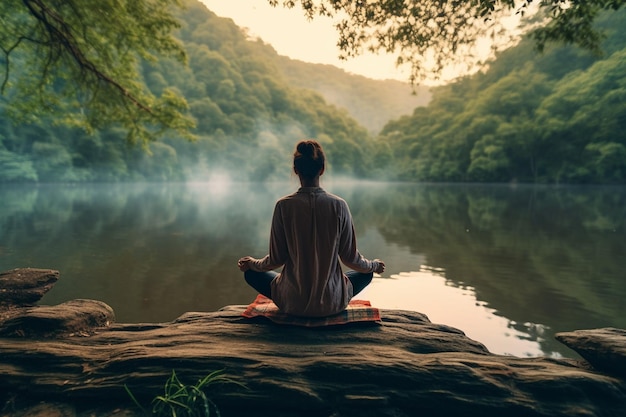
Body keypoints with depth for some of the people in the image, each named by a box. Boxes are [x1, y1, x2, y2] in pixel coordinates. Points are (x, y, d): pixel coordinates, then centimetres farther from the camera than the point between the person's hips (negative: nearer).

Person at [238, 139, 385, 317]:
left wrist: (252, 263, 16)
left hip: (292, 304, -1)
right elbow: (350, 258, -5)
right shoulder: (339, 205, -12)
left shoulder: (284, 206, -13)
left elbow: (276, 259, -6)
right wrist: (374, 265, 17)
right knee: (366, 273, 29)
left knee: (251, 273, 25)